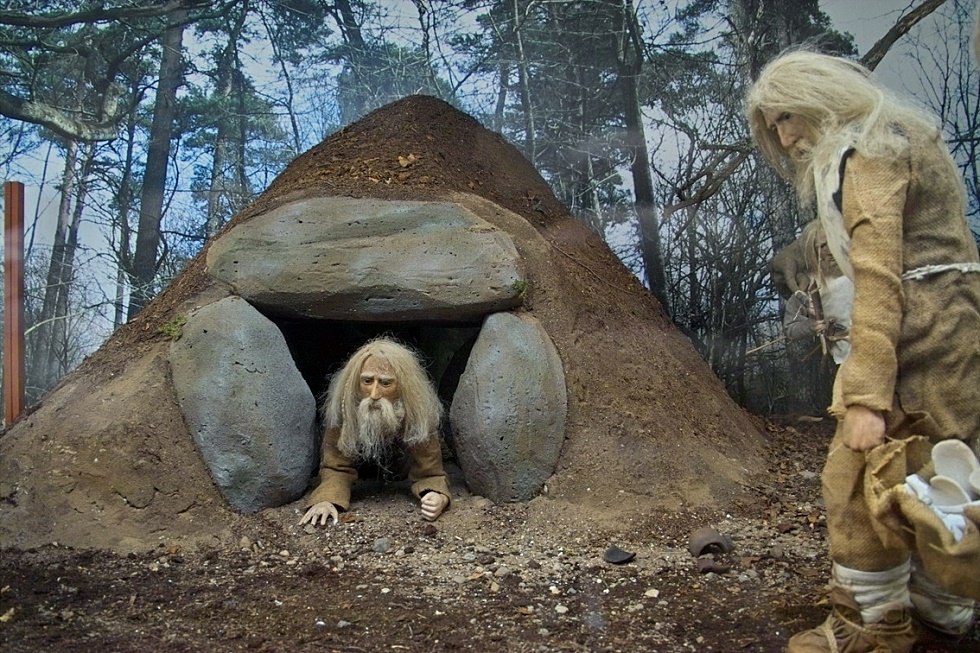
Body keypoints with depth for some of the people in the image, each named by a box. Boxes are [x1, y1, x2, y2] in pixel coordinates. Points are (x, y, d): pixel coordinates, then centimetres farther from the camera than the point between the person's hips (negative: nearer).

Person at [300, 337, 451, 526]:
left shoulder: (418, 412, -41)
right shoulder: (343, 408, -39)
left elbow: (428, 471, -35)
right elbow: (337, 467, -33)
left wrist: (438, 497, -59)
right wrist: (327, 500, -55)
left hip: (401, 460, 0)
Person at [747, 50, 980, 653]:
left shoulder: (867, 155, -9)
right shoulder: (894, 142, 20)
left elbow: (878, 280, -19)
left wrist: (867, 397, -23)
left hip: (922, 334, -10)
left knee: (860, 478, -3)